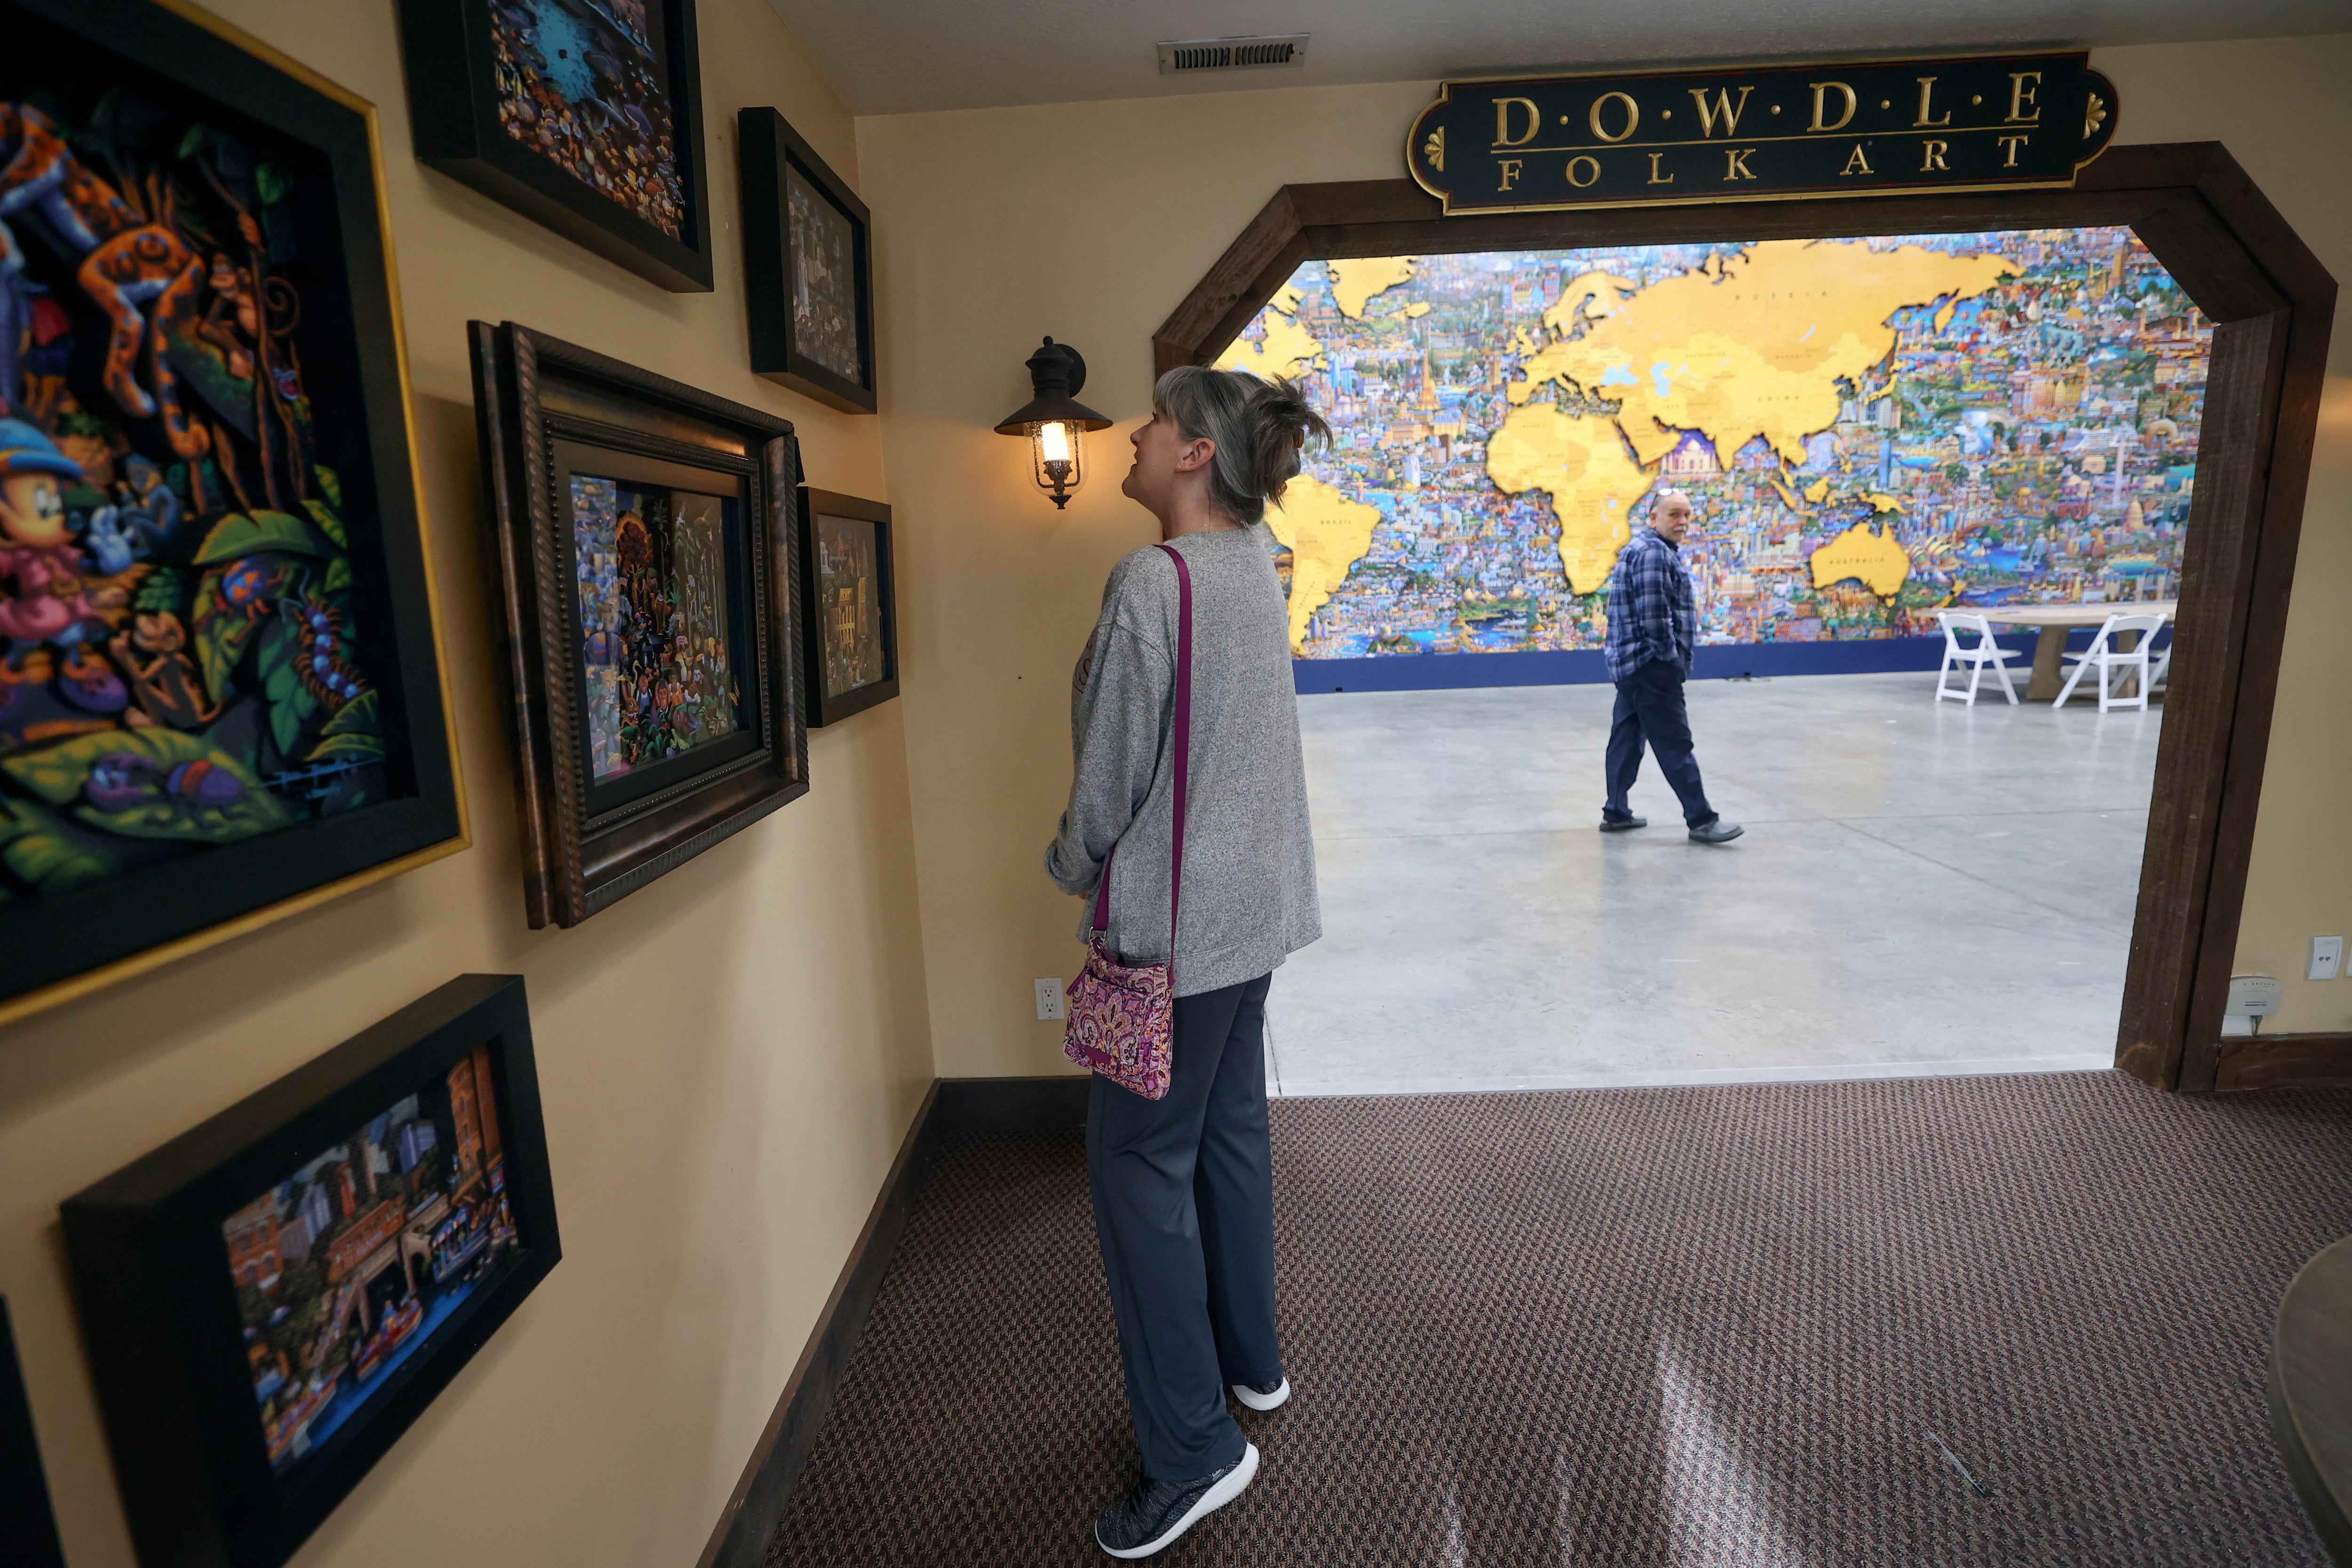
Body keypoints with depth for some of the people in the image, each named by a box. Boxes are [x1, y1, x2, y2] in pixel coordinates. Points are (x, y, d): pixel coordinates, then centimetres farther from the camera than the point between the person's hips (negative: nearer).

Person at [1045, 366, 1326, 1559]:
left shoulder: (1151, 580, -20)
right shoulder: (1256, 564, 5)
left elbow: (1113, 772, -15)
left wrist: (1070, 866, 0)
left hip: (1175, 921, -9)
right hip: (1254, 906, 9)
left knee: (1138, 1167, 4)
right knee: (1229, 1135, 21)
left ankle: (1192, 1450, 19)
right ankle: (1250, 1359, 40)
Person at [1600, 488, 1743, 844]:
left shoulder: (1640, 548, 18)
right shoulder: (1653, 553, -15)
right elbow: (1654, 614, -23)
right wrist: (1671, 655, -12)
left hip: (1630, 663, 11)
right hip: (1652, 666, -11)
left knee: (1626, 738, 12)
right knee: (1675, 744, -6)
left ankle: (1616, 812, 18)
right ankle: (1701, 821, 0)